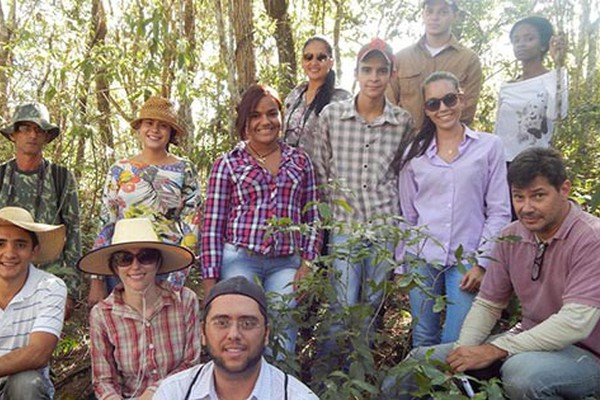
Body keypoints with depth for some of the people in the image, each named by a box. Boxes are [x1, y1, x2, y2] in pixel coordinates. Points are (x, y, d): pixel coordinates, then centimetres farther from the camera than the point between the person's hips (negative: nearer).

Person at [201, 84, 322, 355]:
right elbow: (213, 225, 1)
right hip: (240, 260, -2)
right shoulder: (227, 164, 3)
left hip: (286, 264, 2)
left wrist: (307, 263, 3)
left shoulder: (299, 160, 11)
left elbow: (312, 217, 12)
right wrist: (210, 279, -3)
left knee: (283, 343, 3)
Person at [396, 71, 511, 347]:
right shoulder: (414, 153, 7)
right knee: (423, 341, 10)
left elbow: (499, 211, 0)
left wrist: (482, 262, -6)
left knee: (456, 343, -1)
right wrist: (401, 267, 8)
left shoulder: (489, 146, 1)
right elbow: (407, 215, 10)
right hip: (422, 259, 2)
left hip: (467, 260, -2)